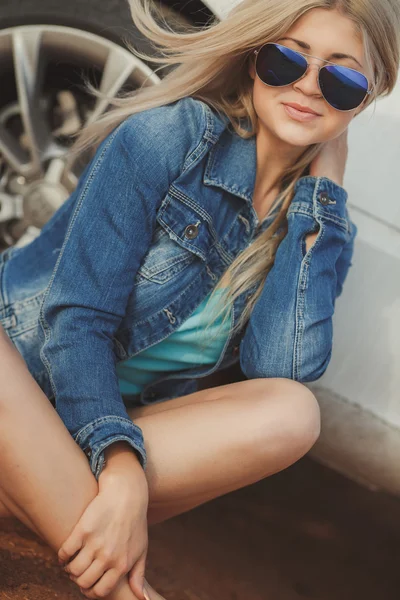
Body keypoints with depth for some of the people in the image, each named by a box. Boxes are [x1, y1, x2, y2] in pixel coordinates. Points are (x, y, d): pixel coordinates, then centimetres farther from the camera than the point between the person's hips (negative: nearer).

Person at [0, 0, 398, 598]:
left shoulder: (323, 228, 2)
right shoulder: (171, 135, -12)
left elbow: (280, 374, -17)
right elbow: (76, 316, -18)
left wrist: (319, 196, -14)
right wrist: (121, 472, -32)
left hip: (136, 421, 3)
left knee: (292, 413, -24)